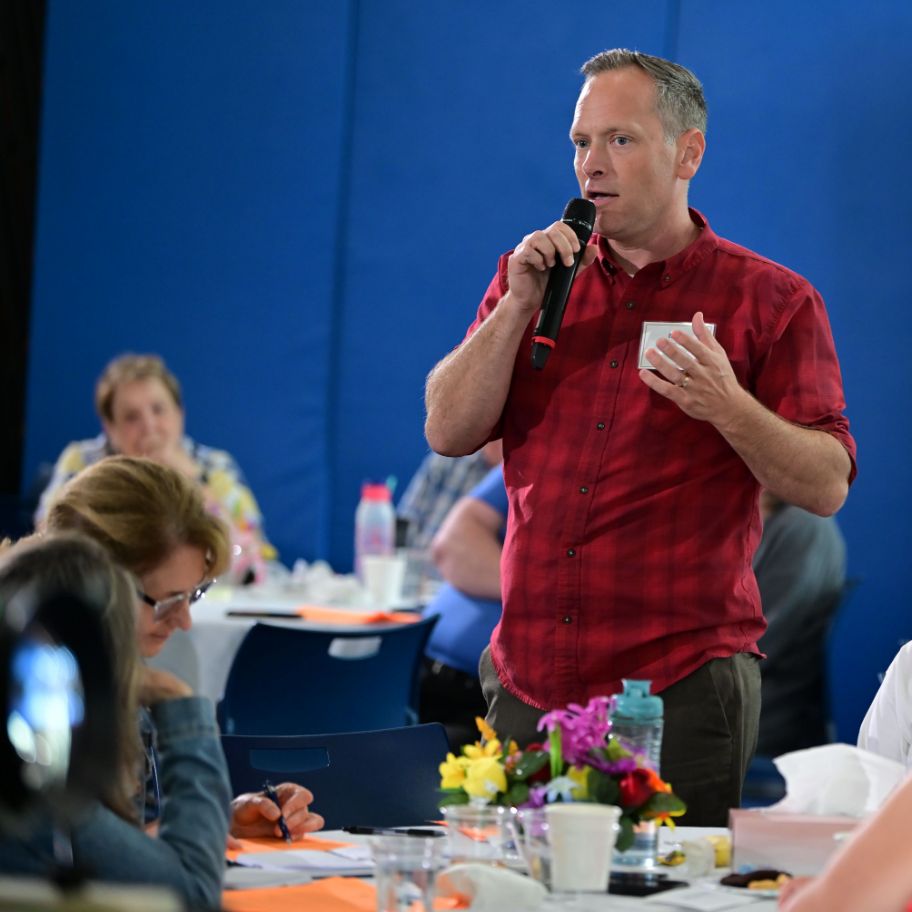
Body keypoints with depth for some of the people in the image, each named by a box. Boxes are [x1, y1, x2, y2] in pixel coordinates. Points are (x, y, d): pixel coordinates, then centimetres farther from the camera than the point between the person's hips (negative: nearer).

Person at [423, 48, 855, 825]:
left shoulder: (771, 300, 0)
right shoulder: (531, 279, 12)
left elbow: (827, 486, -4)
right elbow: (448, 433, 3)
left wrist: (728, 407, -21)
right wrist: (520, 304, -6)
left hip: (682, 686, -3)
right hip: (528, 684, 4)